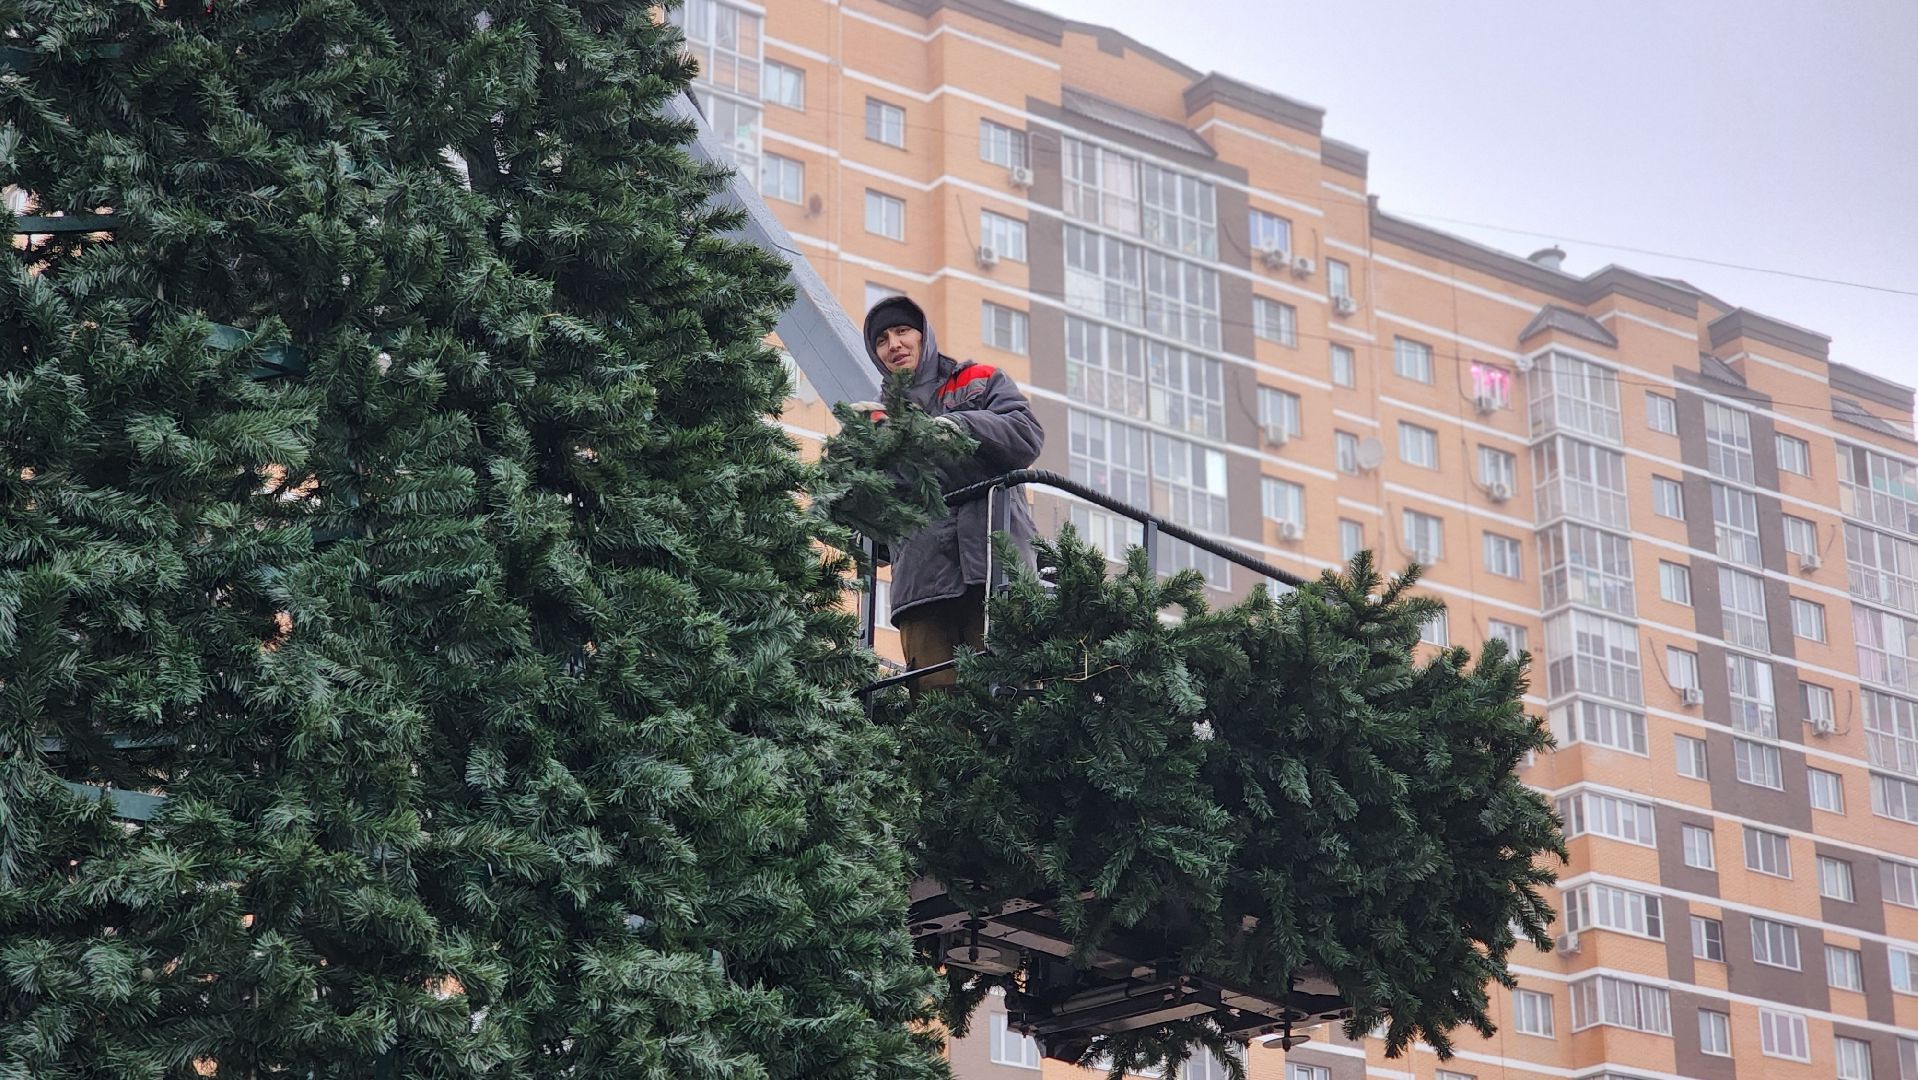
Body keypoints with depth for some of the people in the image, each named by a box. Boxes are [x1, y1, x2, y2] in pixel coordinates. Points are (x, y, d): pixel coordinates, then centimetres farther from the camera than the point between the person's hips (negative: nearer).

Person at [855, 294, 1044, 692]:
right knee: (933, 694, -10)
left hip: (990, 560, -3)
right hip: (921, 576, 3)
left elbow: (1027, 437, 1)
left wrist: (956, 425, -11)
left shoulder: (981, 382, 20)